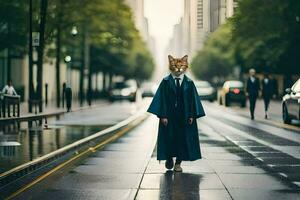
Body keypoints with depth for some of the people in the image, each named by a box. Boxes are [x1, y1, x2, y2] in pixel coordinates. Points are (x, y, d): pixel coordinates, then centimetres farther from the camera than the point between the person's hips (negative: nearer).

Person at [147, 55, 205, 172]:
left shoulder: (189, 83, 3)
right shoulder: (166, 82, -1)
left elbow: (192, 100, 2)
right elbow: (162, 99, -4)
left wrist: (192, 115, -5)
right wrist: (163, 115, -11)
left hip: (184, 116, 1)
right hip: (169, 115, -1)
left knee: (183, 138, 3)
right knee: (169, 137, 5)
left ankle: (178, 163, 14)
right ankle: (169, 158, 28)